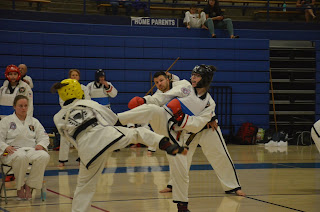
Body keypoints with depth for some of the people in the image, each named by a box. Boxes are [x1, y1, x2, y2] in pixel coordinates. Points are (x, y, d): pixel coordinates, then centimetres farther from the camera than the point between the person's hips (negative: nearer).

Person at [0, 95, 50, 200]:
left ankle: (28, 186, -18)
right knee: (21, 157, -42)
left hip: (31, 150, 4)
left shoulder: (34, 121, 19)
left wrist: (41, 144, -11)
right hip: (13, 151, -3)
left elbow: (43, 136, 13)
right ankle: (20, 187, -20)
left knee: (44, 156, -32)